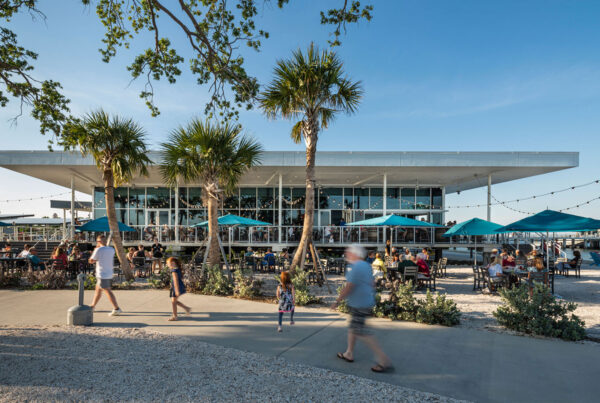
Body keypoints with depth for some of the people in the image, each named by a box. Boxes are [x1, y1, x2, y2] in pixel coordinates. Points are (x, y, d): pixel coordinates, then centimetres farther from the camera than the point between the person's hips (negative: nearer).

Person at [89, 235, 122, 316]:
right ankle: (92, 306, 35)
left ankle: (116, 309, -10)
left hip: (102, 275, -8)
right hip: (110, 273, 8)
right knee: (98, 290, 21)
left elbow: (91, 261, -3)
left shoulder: (99, 250, -14)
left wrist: (95, 249, 6)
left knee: (108, 291, -7)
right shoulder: (112, 249, 5)